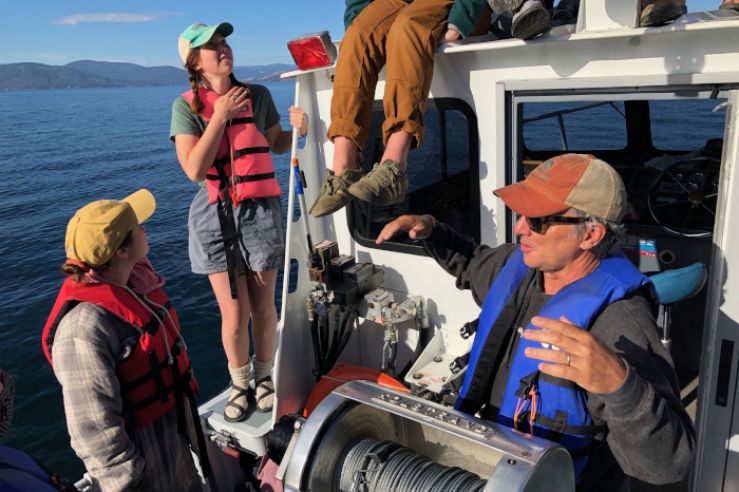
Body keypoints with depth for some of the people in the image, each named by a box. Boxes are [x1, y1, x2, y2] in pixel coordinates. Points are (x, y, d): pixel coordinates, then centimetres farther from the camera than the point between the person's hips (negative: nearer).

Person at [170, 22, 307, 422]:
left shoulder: (257, 96, 3)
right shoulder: (186, 106, -3)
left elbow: (276, 144, 17)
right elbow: (194, 170, -14)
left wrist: (296, 129, -5)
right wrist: (221, 116, -13)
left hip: (260, 211, 2)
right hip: (215, 216, -1)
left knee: (262, 305, 9)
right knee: (234, 314, 1)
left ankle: (264, 376, 33)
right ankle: (239, 384, 26)